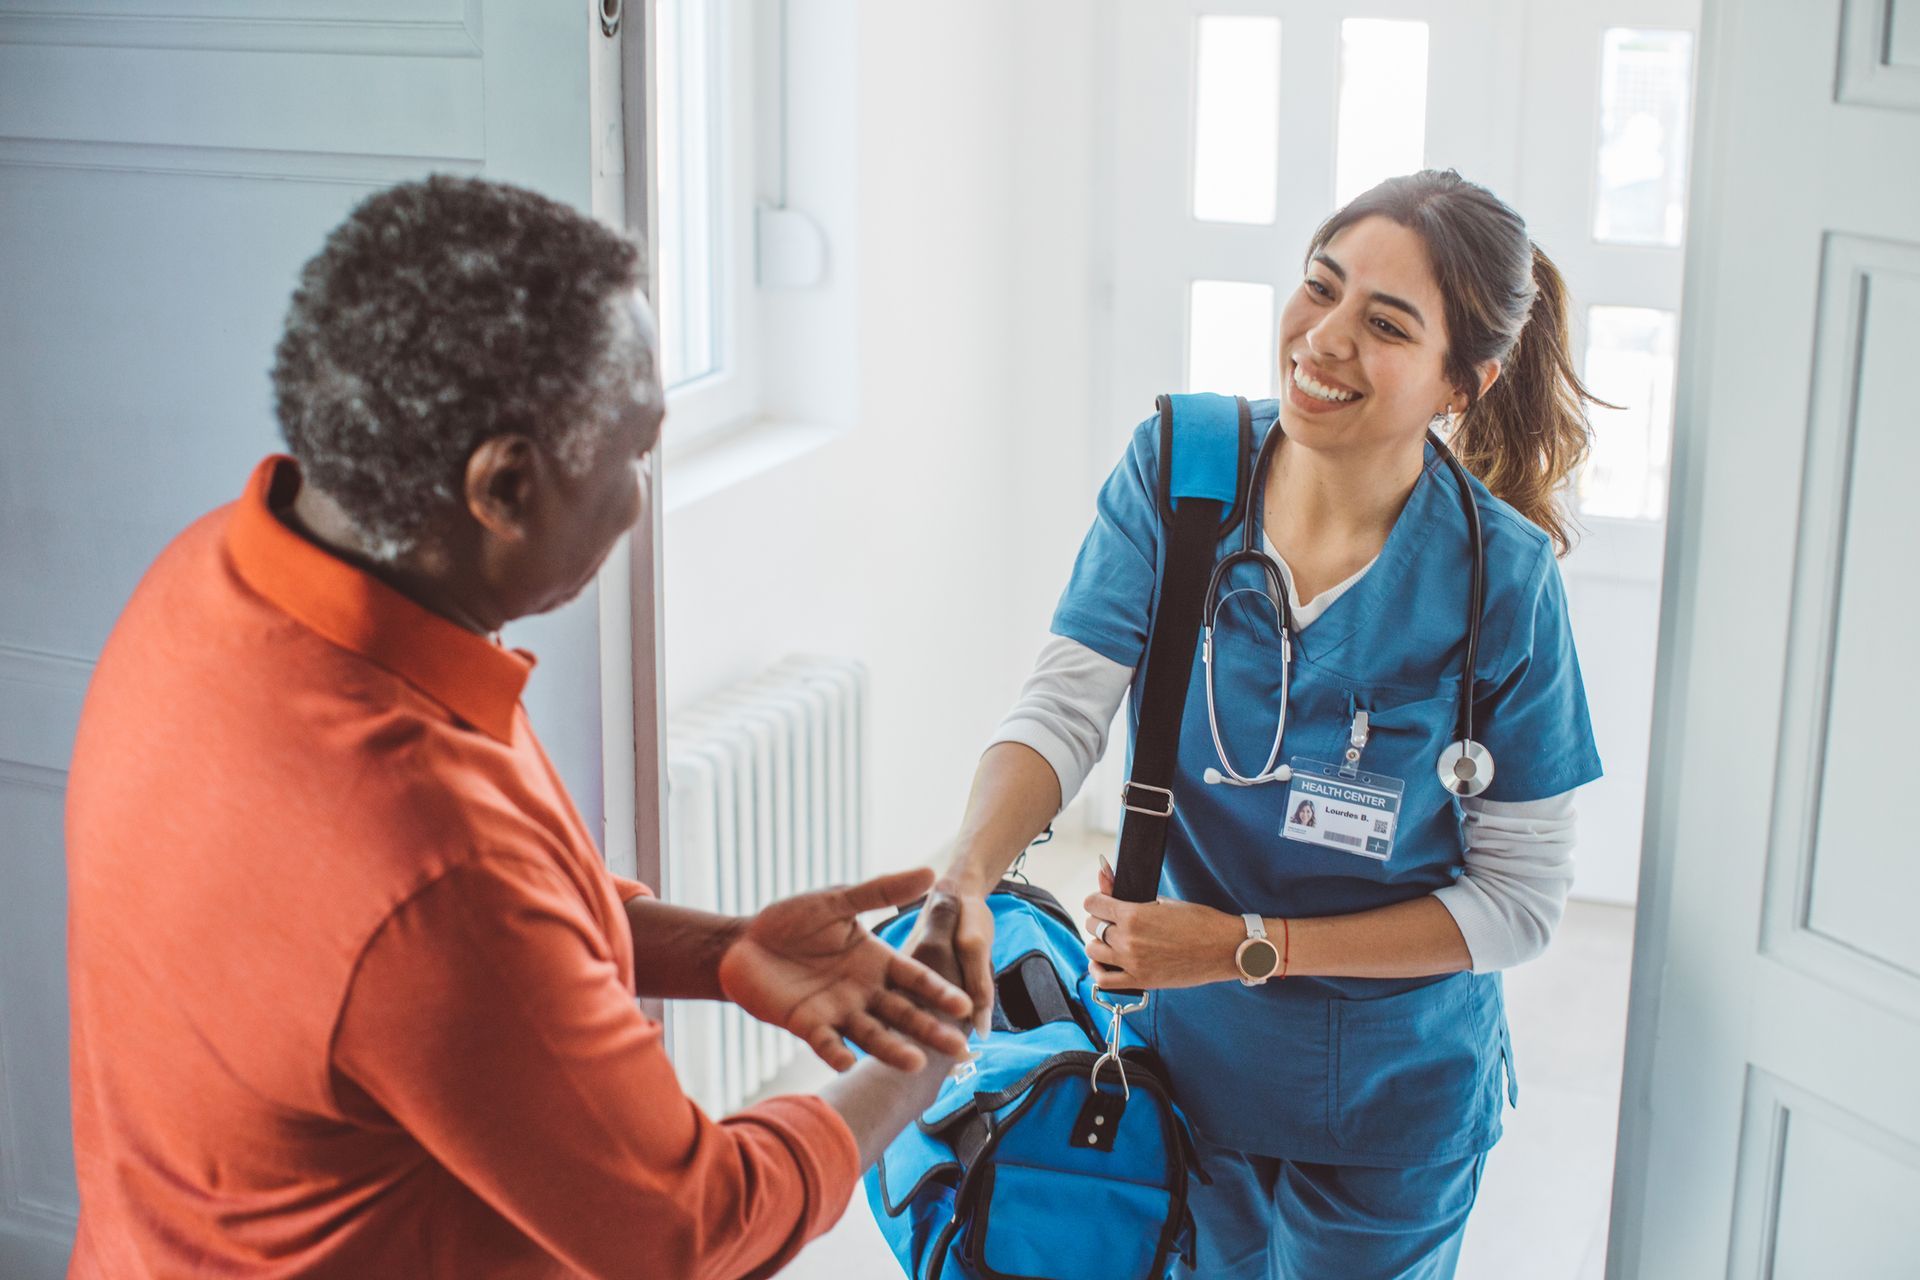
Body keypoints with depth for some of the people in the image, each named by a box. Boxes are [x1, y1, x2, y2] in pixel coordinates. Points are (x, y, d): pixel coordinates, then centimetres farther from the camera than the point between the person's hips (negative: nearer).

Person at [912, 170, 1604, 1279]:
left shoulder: (1501, 578, -20)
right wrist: (966, 876, -40)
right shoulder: (1177, 470, -14)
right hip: (1188, 1052, 2)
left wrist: (1250, 945, -23)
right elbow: (1064, 708, -20)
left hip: (1392, 1097, -2)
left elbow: (1523, 899, -16)